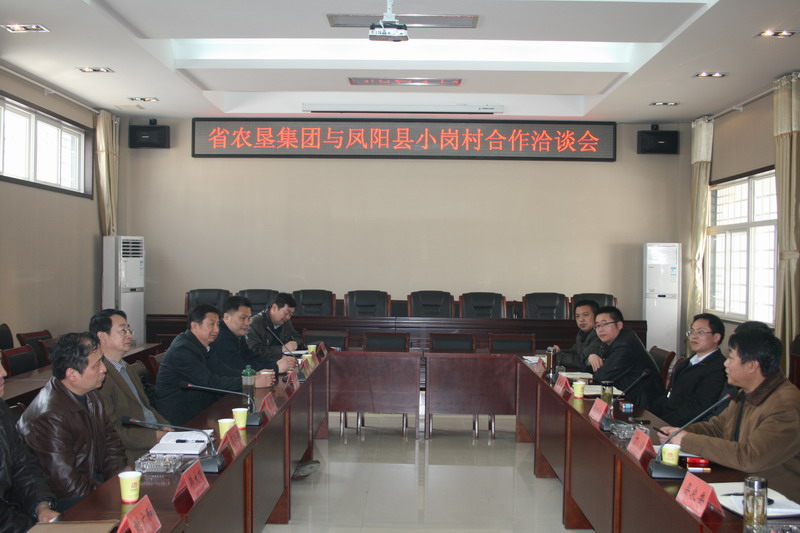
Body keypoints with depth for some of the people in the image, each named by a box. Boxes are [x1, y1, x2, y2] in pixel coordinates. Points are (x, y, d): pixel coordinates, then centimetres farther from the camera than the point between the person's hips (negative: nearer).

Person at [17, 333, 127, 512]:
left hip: (95, 478, 9)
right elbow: (65, 484, -25)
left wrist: (122, 476, -3)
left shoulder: (88, 394, 5)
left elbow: (110, 440, 14)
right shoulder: (51, 417, -25)